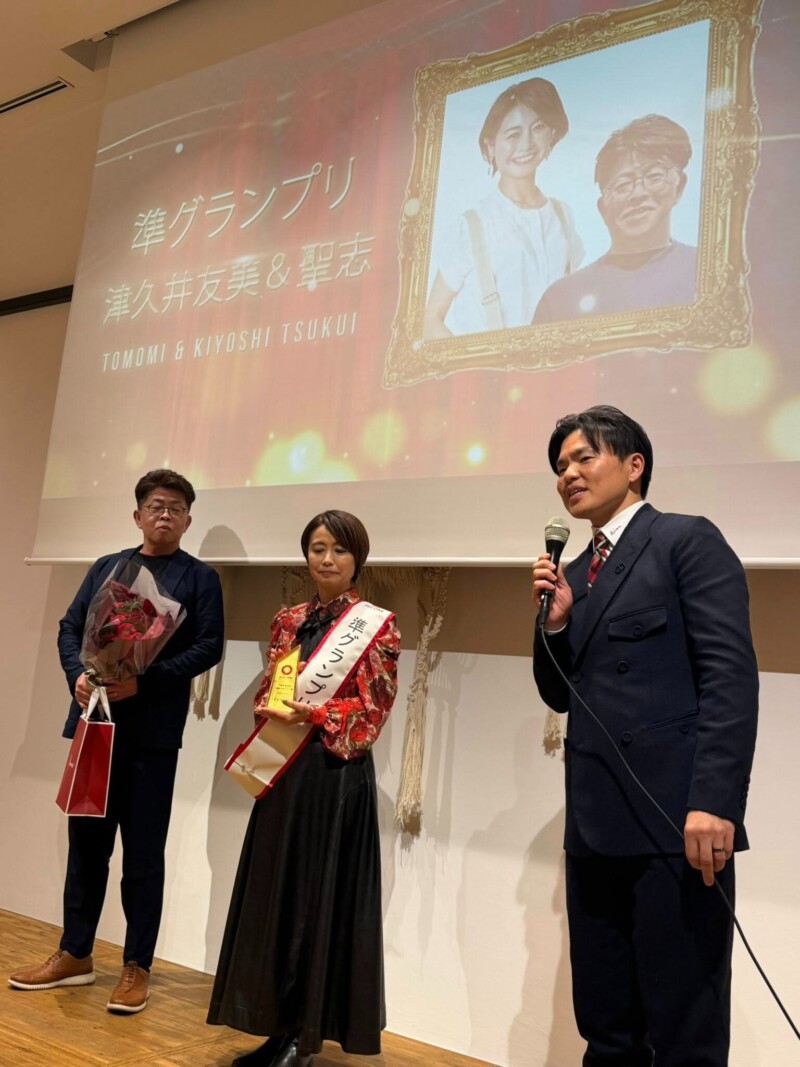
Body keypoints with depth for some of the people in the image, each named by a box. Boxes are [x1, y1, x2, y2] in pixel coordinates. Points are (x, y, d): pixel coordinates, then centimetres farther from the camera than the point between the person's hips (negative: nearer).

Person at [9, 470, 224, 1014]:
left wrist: (144, 681, -18)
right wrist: (77, 675, -9)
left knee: (143, 851, 4)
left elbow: (209, 646, -8)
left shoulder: (200, 577, 1)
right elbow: (70, 627, 11)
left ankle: (138, 966, 17)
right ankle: (75, 954, 28)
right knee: (87, 841, 13)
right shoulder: (106, 567, 14)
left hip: (152, 729, -4)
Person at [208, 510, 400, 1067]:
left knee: (321, 897, 2)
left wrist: (307, 715, -20)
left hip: (337, 775, -5)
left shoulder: (377, 626, -5)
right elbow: (267, 691, 14)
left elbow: (371, 710, -9)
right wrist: (269, 710, -7)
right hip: (282, 769, 6)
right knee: (275, 894, 10)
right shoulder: (289, 620, 11)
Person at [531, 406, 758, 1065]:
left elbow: (731, 676, -13)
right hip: (597, 825, 7)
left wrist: (714, 801, -22)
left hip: (674, 818, -7)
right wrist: (556, 621, 1)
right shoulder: (576, 573, 18)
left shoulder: (689, 541, -3)